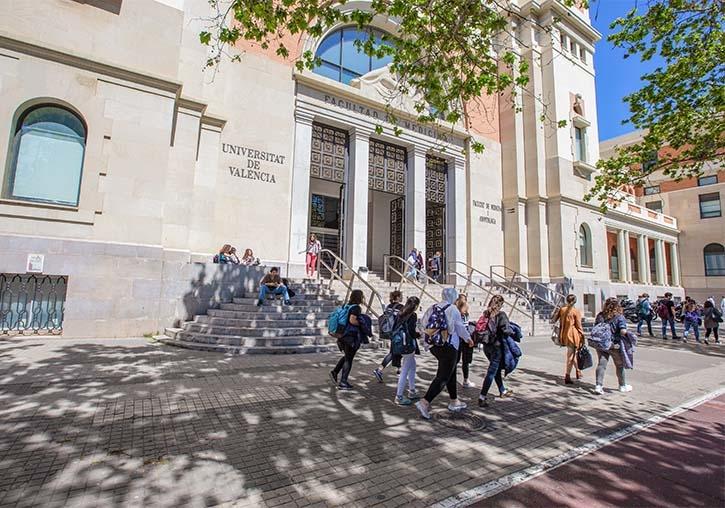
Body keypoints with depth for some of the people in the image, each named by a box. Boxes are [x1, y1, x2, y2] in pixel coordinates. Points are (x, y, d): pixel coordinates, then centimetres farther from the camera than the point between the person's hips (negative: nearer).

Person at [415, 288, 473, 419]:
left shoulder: (433, 307, 5)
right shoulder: (453, 309, -12)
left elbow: (424, 321, 9)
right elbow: (460, 327, -5)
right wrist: (468, 338, 12)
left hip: (434, 345, 8)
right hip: (449, 346, -8)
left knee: (451, 373, 21)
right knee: (443, 377, -4)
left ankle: (454, 401, 31)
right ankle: (424, 402, -13)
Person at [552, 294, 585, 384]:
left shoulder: (562, 309, 3)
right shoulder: (576, 311, -8)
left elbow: (554, 320, 7)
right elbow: (578, 325, -7)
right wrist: (582, 336, 1)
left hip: (564, 335, 5)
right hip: (573, 335, -5)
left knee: (572, 353, 23)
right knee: (571, 356, 1)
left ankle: (578, 371, 36)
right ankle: (567, 377, 1)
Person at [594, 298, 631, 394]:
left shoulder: (600, 316, 1)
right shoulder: (619, 317, -11)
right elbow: (623, 331, -20)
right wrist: (627, 334, -1)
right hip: (615, 345, -3)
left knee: (601, 364, 5)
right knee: (620, 365, 17)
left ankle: (598, 385, -1)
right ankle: (623, 386, 33)